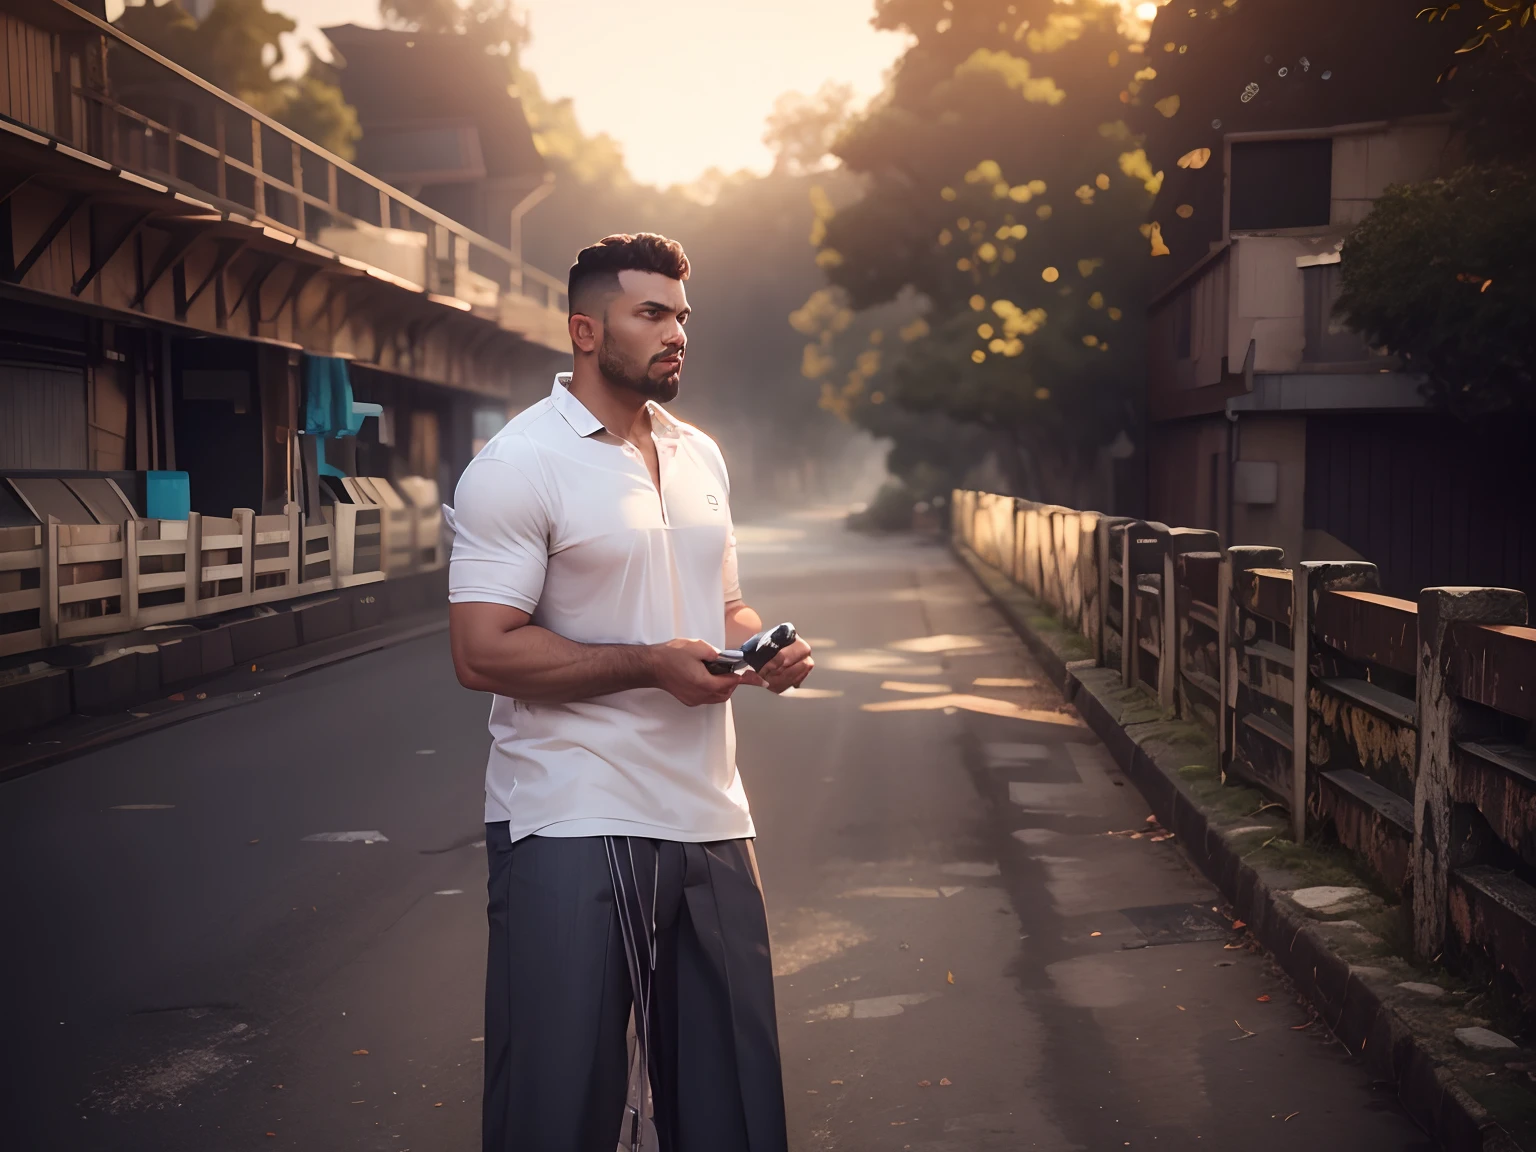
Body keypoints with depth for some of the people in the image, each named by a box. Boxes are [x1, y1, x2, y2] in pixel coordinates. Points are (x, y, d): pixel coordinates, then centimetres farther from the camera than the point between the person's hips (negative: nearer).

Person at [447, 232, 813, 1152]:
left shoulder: (701, 456, 13)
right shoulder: (518, 465, -9)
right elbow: (484, 654, -16)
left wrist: (763, 646, 1)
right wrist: (651, 665, -20)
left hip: (709, 817, 7)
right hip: (572, 828, -6)